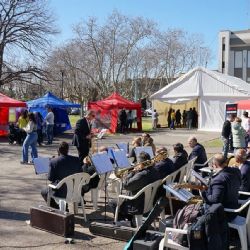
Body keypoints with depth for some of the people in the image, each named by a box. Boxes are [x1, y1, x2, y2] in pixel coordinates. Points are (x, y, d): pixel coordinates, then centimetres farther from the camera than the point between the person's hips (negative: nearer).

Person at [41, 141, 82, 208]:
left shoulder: (53, 161, -14)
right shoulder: (76, 160, -5)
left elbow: (50, 178, -9)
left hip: (60, 192, -5)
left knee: (43, 192, 24)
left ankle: (57, 208, 15)